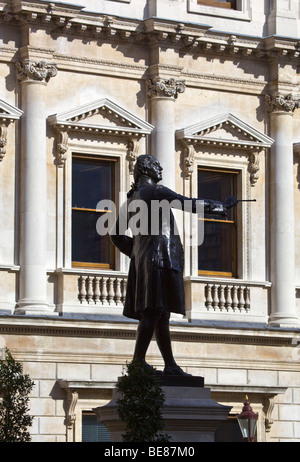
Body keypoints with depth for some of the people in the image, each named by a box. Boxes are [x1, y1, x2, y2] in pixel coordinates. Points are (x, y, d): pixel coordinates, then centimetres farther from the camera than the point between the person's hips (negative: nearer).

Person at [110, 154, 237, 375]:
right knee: (155, 310, -14)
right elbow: (189, 204, -8)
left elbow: (116, 234, 22)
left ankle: (170, 365, 7)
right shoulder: (156, 191, -6)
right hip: (160, 257, -9)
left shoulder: (132, 198, 19)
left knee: (162, 314, 7)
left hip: (143, 258, 9)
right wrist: (221, 206, 2)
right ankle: (139, 361, -20)